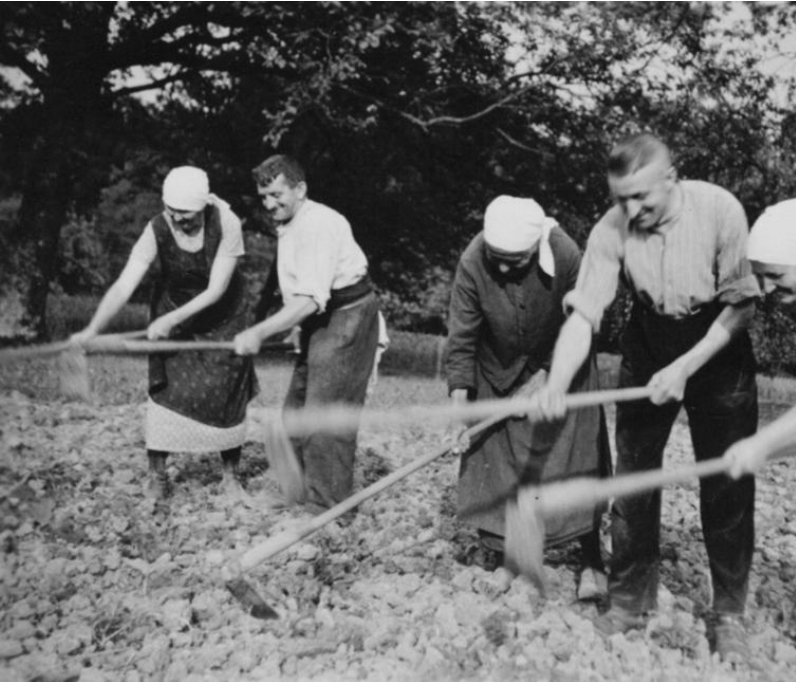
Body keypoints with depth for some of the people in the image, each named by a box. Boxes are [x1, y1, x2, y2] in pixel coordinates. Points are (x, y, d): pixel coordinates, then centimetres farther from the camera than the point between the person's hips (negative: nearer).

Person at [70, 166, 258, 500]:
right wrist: (93, 329, -42)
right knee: (166, 388, -9)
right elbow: (124, 286, -30)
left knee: (227, 391, -2)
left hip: (221, 313, 0)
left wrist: (171, 320, -30)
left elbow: (216, 290, -25)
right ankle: (156, 473, 5)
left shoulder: (226, 224, -27)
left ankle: (230, 473, 13)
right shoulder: (157, 231, -25)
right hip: (171, 310, 0)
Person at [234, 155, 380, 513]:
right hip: (320, 320, 10)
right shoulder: (289, 226, 11)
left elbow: (310, 299, -28)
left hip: (346, 318, -10)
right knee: (296, 411, 15)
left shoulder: (318, 224, -21)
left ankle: (327, 510, 4)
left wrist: (259, 333, -28)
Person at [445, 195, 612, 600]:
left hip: (558, 365, -1)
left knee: (574, 454, -6)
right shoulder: (473, 262, -27)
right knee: (488, 451, 3)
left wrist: (546, 377, -18)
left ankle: (591, 559, 2)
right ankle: (491, 540, 23)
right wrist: (459, 393, -27)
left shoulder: (567, 257, -31)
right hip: (497, 367, 2)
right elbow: (462, 335, -20)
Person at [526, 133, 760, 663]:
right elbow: (583, 314, -22)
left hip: (717, 346, -2)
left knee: (727, 482, -1)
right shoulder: (611, 231, -19)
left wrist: (685, 369, -25)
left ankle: (729, 613, 14)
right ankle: (630, 600, 17)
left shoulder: (720, 210, -23)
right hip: (649, 346, 2)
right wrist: (556, 386, -38)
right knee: (632, 473, 2)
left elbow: (741, 303, -17)